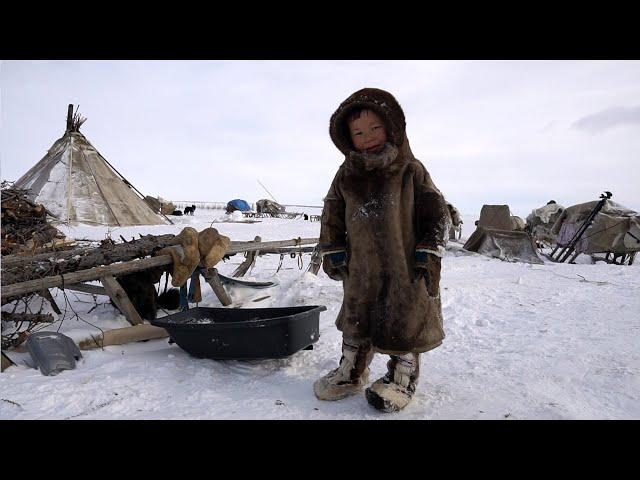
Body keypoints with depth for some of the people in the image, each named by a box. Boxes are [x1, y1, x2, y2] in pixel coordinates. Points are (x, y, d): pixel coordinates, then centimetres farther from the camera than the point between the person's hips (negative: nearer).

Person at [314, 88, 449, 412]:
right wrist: (333, 253, 7)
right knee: (356, 320, 15)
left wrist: (428, 253, -9)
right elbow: (332, 216, 10)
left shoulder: (411, 170, -3)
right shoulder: (346, 175, 4)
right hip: (362, 268, 4)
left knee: (405, 323, 5)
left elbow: (436, 212, -3)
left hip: (405, 266, -3)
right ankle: (351, 373, 33)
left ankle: (402, 378, 25)